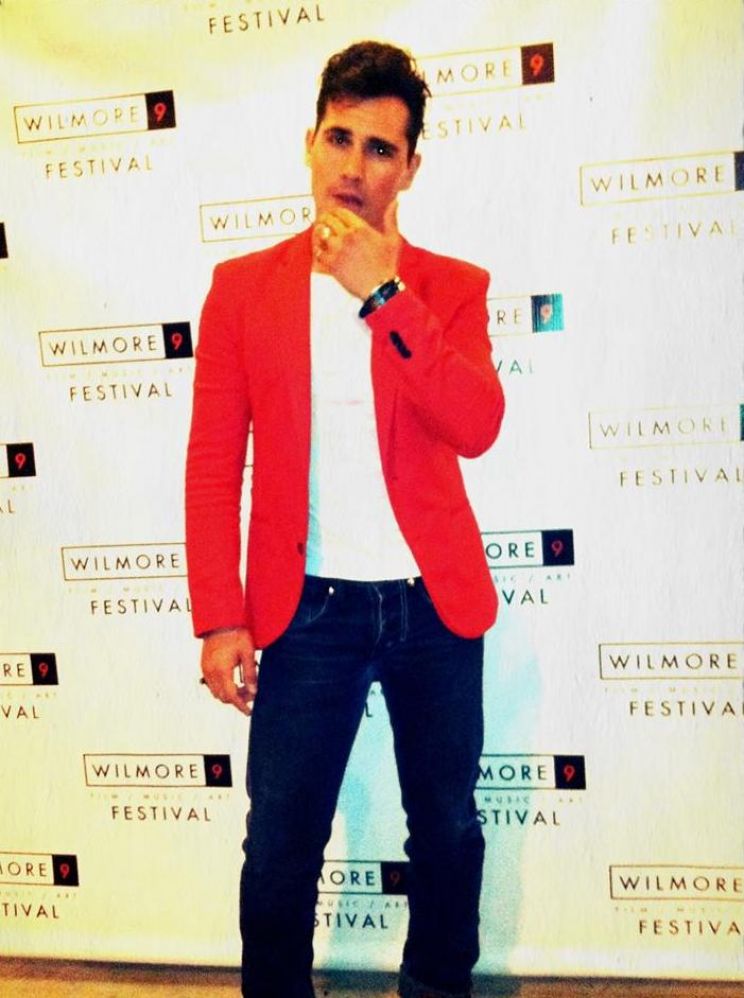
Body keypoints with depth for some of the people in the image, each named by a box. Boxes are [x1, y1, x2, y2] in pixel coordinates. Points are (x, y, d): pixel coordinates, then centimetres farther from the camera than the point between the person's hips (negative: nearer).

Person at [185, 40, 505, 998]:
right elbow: (213, 464, -1)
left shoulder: (450, 287, 3)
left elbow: (476, 426, -14)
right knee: (278, 846, 4)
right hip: (308, 606, -1)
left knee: (447, 827, 15)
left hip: (435, 602, 1)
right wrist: (220, 620, -6)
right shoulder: (243, 285, 3)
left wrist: (383, 293, -18)